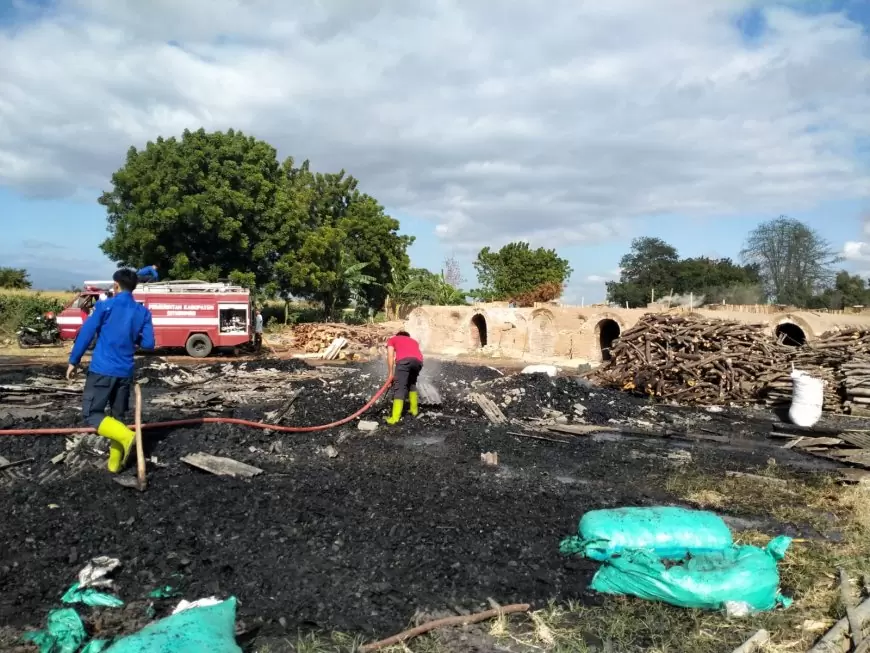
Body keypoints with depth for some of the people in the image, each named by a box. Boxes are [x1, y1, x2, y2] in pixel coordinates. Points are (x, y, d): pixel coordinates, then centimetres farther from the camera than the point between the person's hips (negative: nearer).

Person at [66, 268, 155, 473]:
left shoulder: (105, 306, -5)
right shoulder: (143, 312, 4)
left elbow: (85, 334, -6)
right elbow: (149, 343, 3)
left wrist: (73, 361, 2)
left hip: (102, 370, -4)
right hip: (125, 372, 4)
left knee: (91, 414, 1)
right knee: (117, 417, 14)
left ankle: (126, 436, -21)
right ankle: (115, 463, 14)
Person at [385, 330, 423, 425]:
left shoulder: (392, 339, 31)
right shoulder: (414, 341, 41)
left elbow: (390, 356, 15)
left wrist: (391, 373, 15)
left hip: (404, 360, -4)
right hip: (418, 360, 4)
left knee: (399, 388, -5)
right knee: (412, 383, 28)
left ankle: (395, 418, -13)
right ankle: (414, 409, 31)